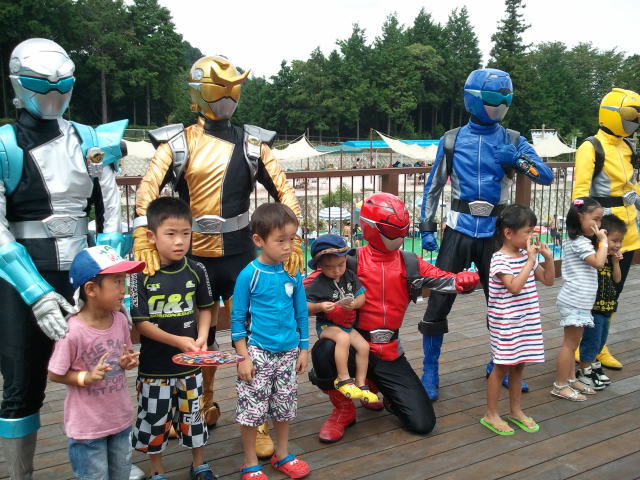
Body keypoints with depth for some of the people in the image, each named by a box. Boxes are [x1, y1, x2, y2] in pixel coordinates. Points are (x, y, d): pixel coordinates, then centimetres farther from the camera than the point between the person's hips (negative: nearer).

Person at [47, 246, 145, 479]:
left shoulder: (120, 320, -7)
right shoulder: (72, 331, -25)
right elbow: (55, 374, -13)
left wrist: (127, 362, -11)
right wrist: (87, 377, -26)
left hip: (121, 418, 6)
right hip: (87, 426, -6)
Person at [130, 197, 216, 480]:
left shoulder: (196, 271, -5)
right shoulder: (142, 275, -13)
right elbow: (140, 322, -12)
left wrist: (201, 338, -9)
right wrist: (178, 341, -20)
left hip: (190, 364, 2)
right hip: (154, 366, -2)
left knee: (193, 416, 16)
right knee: (154, 421, 13)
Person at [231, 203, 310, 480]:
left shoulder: (293, 274, -1)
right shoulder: (249, 275, -12)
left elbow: (301, 314, 8)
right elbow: (237, 319, -8)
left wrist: (303, 350, 9)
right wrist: (243, 357, -9)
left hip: (288, 353, 4)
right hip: (257, 352, -4)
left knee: (284, 407, 17)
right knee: (251, 410, 3)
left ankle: (282, 455, 36)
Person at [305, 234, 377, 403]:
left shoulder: (350, 276, 0)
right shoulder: (317, 285, -12)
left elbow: (362, 296, 1)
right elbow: (306, 306, -11)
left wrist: (354, 304, -21)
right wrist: (320, 306, -29)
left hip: (347, 324, 5)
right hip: (326, 325, -5)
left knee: (364, 346, -12)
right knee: (343, 338, -34)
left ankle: (360, 384, 3)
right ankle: (343, 379, -23)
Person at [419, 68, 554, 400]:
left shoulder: (513, 141, 3)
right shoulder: (452, 140, 1)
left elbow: (547, 177, -2)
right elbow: (434, 187, 6)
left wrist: (518, 160, -19)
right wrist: (427, 228, 1)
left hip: (494, 233, 2)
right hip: (458, 231, -1)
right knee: (438, 302, -4)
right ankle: (430, 372, 12)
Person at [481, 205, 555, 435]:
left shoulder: (527, 256, 7)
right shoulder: (500, 260, -17)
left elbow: (548, 280, 13)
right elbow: (514, 287, -27)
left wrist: (548, 257, -2)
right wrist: (531, 261, -25)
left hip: (527, 322, 7)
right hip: (505, 323, -7)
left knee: (518, 365, 16)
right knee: (502, 366, 1)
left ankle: (516, 410, 29)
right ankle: (491, 414, 12)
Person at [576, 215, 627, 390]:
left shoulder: (612, 257, 9)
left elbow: (617, 279, 7)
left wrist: (616, 262, -4)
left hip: (606, 307, 9)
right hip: (593, 307, -9)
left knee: (601, 338, 21)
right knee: (591, 338, -1)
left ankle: (592, 364, 38)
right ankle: (583, 371, 13)